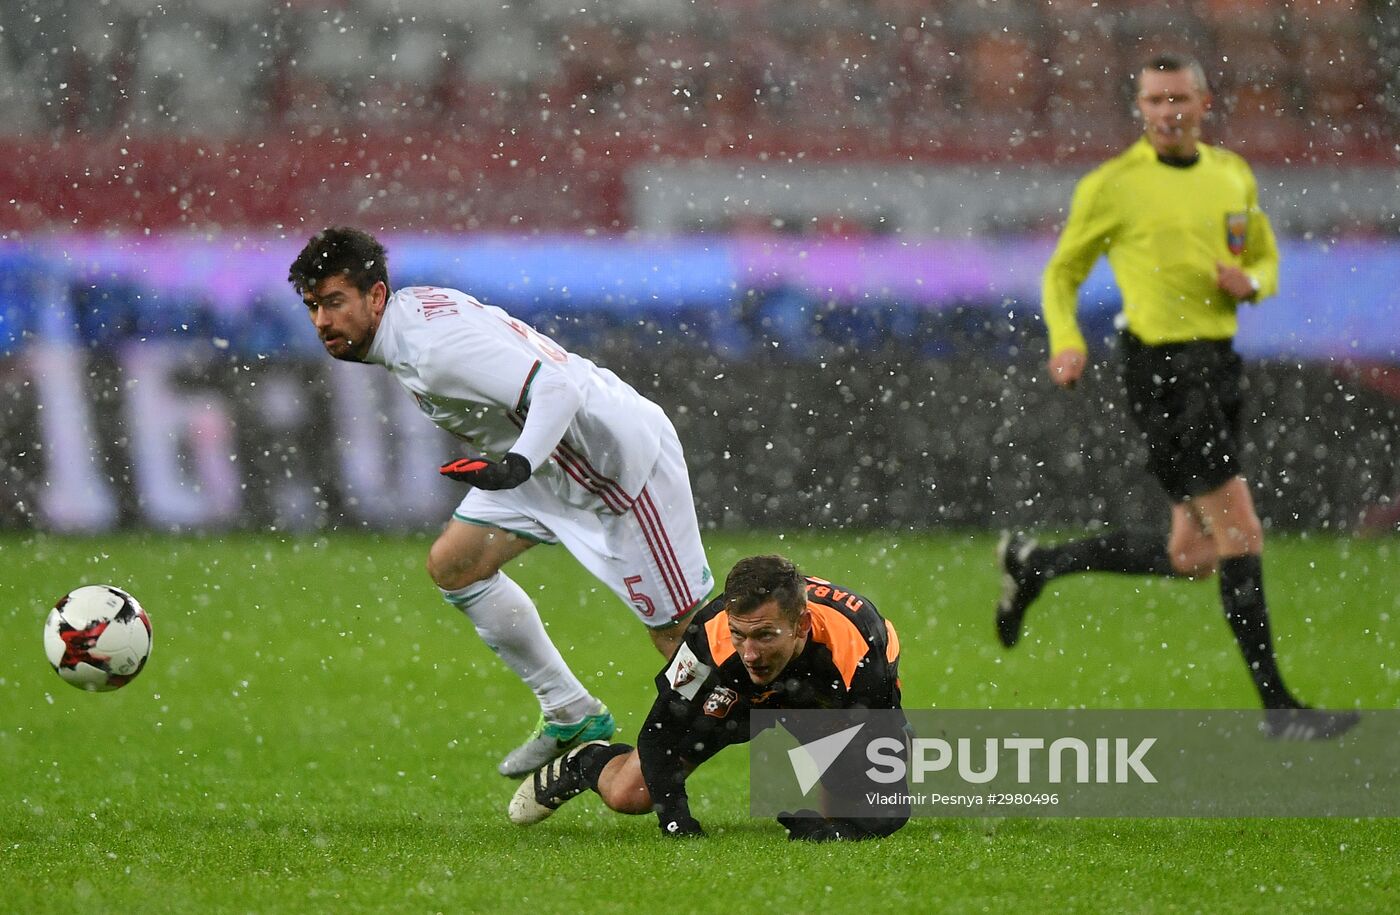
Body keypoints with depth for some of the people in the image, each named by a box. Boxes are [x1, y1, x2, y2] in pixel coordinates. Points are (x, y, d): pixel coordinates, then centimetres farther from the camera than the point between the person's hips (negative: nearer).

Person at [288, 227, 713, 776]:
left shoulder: (435, 347, -28)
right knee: (452, 565, 6)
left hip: (621, 457, -10)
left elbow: (557, 386, -37)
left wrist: (519, 464, -50)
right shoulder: (413, 312, 2)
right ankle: (572, 716, 14)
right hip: (550, 460, 10)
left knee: (678, 630, -7)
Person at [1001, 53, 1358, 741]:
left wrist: (1250, 283, -2)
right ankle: (1277, 705, -5)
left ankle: (1035, 564, 29)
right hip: (1162, 369, -7)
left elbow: (1264, 259, 22)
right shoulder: (1111, 185, -5)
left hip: (1218, 364, 7)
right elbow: (1063, 272, 5)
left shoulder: (1233, 175, 11)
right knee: (1240, 535, -11)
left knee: (1191, 556, 12)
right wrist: (1066, 341, -12)